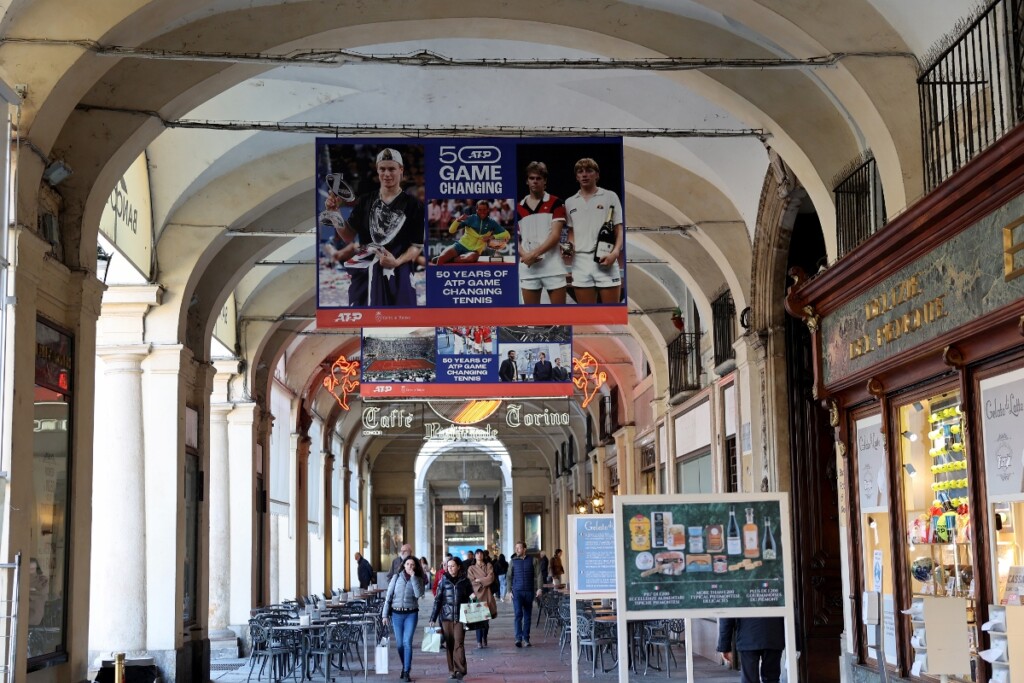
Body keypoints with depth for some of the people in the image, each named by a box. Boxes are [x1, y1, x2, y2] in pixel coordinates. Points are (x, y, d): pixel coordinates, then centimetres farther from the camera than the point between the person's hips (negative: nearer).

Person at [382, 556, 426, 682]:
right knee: (400, 643, 7)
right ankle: (405, 666, 27)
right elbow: (388, 596, 3)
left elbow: (419, 594, -16)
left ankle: (406, 672, -8)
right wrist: (385, 614, -2)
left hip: (411, 614, -1)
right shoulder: (397, 577, 3)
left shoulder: (418, 579, 2)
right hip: (396, 613, 1)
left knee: (407, 642, -12)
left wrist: (413, 577, -15)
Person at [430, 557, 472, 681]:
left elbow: (470, 599, 8)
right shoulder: (444, 581, 4)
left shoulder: (464, 581, 3)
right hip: (446, 616, 1)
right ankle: (452, 671, 11)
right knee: (449, 644, 4)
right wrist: (433, 618, 1)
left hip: (460, 617, -1)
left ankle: (460, 670, -7)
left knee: (459, 643, -9)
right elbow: (438, 600, 5)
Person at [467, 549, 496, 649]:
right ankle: (479, 642, -12)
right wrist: (484, 582, -7)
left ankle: (484, 639, 19)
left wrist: (479, 580, -4)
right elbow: (471, 582, 1)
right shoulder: (471, 568, 11)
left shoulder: (488, 566, 13)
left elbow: (491, 578, -1)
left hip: (487, 595, 1)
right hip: (477, 595, -1)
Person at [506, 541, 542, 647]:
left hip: (529, 591, 1)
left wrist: (539, 588, -6)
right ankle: (518, 638, -17)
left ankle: (526, 638, 15)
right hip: (517, 591, -1)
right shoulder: (513, 561, 6)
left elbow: (538, 575, 4)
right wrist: (509, 590, 0)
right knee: (518, 614, -13)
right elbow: (509, 577, 8)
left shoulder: (532, 560, 5)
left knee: (527, 616, 6)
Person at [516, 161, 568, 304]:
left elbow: (555, 235, -7)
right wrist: (525, 255, -8)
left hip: (552, 267, -3)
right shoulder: (519, 208, 13)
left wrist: (534, 253, -15)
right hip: (527, 268, 3)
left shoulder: (555, 203, 2)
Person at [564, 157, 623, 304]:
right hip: (580, 261, 3)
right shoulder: (570, 202, 15)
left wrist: (615, 252, -15)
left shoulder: (610, 197, 5)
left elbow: (620, 229, 2)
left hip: (605, 261, -3)